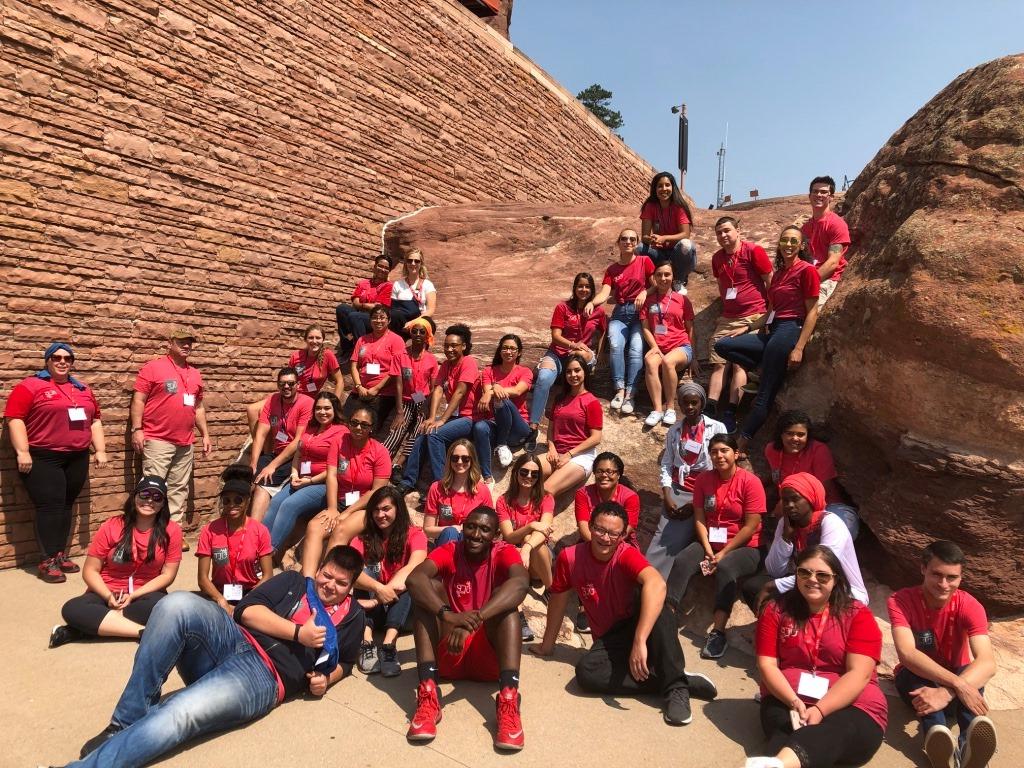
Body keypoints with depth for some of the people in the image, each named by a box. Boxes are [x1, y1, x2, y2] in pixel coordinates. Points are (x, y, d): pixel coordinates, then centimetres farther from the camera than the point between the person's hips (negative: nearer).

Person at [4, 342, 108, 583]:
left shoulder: (83, 389, 14)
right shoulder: (30, 386, -4)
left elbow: (95, 420, 17)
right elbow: (14, 418, -10)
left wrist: (100, 450, 10)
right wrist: (22, 452, -17)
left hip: (77, 458, 6)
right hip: (43, 458, -5)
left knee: (66, 505, 10)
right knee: (50, 506, -8)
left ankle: (61, 554, 18)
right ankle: (48, 561, -3)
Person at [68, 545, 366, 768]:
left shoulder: (352, 615, 16)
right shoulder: (294, 582, 18)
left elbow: (344, 661, 26)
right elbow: (246, 610, 4)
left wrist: (326, 678, 3)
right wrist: (298, 632, -7)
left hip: (262, 677, -3)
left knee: (178, 715, -34)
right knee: (179, 604, -29)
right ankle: (127, 721, -20)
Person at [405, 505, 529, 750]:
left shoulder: (504, 553, -7)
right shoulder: (449, 551, -4)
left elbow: (521, 582, -32)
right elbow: (414, 579, -27)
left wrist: (474, 619, -45)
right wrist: (448, 615, -44)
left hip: (490, 656, -1)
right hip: (448, 655, 1)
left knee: (505, 595, -25)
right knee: (429, 587, -19)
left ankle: (508, 702, -38)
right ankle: (428, 696, -31)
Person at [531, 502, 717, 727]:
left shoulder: (627, 555, -21)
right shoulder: (569, 558, -11)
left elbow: (656, 584, -42)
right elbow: (558, 599, 5)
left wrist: (639, 641, -51)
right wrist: (547, 645, 14)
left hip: (639, 626, -2)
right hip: (608, 641, 3)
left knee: (655, 607, -35)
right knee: (585, 672, -31)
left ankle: (676, 686, -26)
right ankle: (674, 681, -20)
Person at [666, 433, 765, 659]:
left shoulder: (750, 482, -10)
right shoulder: (703, 479, 3)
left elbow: (751, 526, -13)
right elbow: (699, 519, 1)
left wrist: (723, 553, -15)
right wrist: (708, 550, -13)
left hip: (743, 547, -4)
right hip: (709, 542, 4)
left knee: (725, 568, -35)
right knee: (681, 561, -23)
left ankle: (718, 632, -32)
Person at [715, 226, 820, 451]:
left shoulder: (806, 270, -3)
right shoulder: (778, 273, 20)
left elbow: (812, 312, -8)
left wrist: (799, 348, -16)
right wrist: (746, 328, 16)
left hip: (790, 330, -9)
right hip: (770, 331, 9)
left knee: (764, 395, -12)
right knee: (722, 345, -2)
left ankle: (742, 444, -10)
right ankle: (769, 370, -4)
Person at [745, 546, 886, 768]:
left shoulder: (858, 614, 2)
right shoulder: (777, 610, 7)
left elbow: (859, 673, -9)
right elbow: (767, 665, 1)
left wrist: (819, 710, -22)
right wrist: (794, 702, -18)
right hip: (786, 700, 3)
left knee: (830, 733, -38)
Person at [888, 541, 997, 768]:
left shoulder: (969, 606, -18)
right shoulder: (901, 600, -21)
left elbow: (987, 663, -33)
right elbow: (906, 653, -35)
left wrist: (946, 693, -49)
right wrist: (957, 685, -50)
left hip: (957, 677, 1)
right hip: (916, 677, -1)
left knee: (970, 673, -35)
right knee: (915, 672, -38)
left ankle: (969, 745, -61)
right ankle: (937, 735, -64)